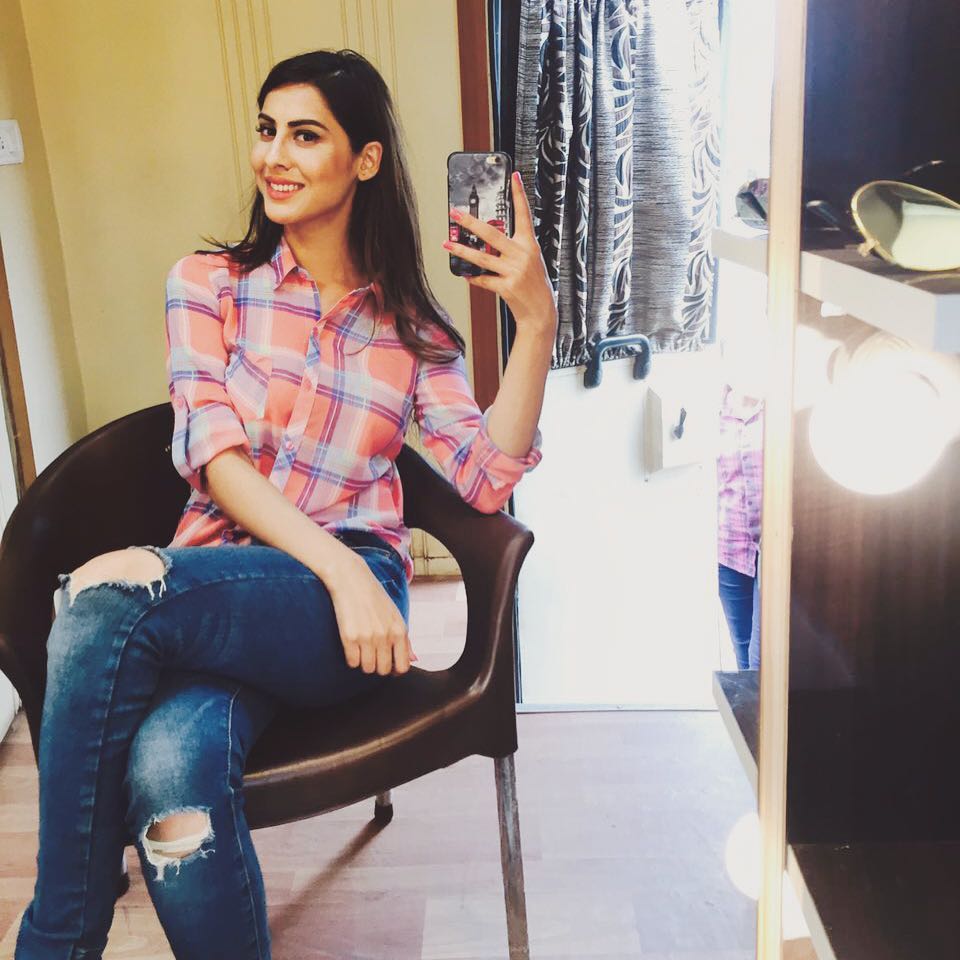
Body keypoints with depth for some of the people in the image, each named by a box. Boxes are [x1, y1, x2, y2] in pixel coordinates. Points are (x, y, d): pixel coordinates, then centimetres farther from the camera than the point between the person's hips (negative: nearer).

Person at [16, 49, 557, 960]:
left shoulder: (410, 327, 15)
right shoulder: (207, 283, 12)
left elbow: (483, 478, 6)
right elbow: (214, 457, -3)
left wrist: (537, 324, -5)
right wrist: (337, 566, -18)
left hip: (349, 607, -1)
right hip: (219, 579, 1)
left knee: (105, 595, -31)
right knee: (171, 771, -35)